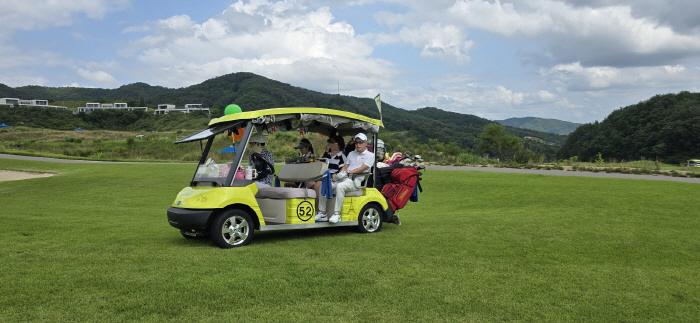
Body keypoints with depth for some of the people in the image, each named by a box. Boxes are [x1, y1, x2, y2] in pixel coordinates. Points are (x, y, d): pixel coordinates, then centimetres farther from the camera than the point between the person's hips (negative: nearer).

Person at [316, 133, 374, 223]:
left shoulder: (370, 155, 6)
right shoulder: (351, 153, 27)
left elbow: (362, 169, -8)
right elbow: (345, 167, 20)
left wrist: (347, 172, -18)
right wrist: (337, 175, 0)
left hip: (354, 181, -7)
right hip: (343, 179, 7)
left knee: (340, 186, -38)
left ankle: (337, 214, -36)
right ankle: (322, 213, -10)